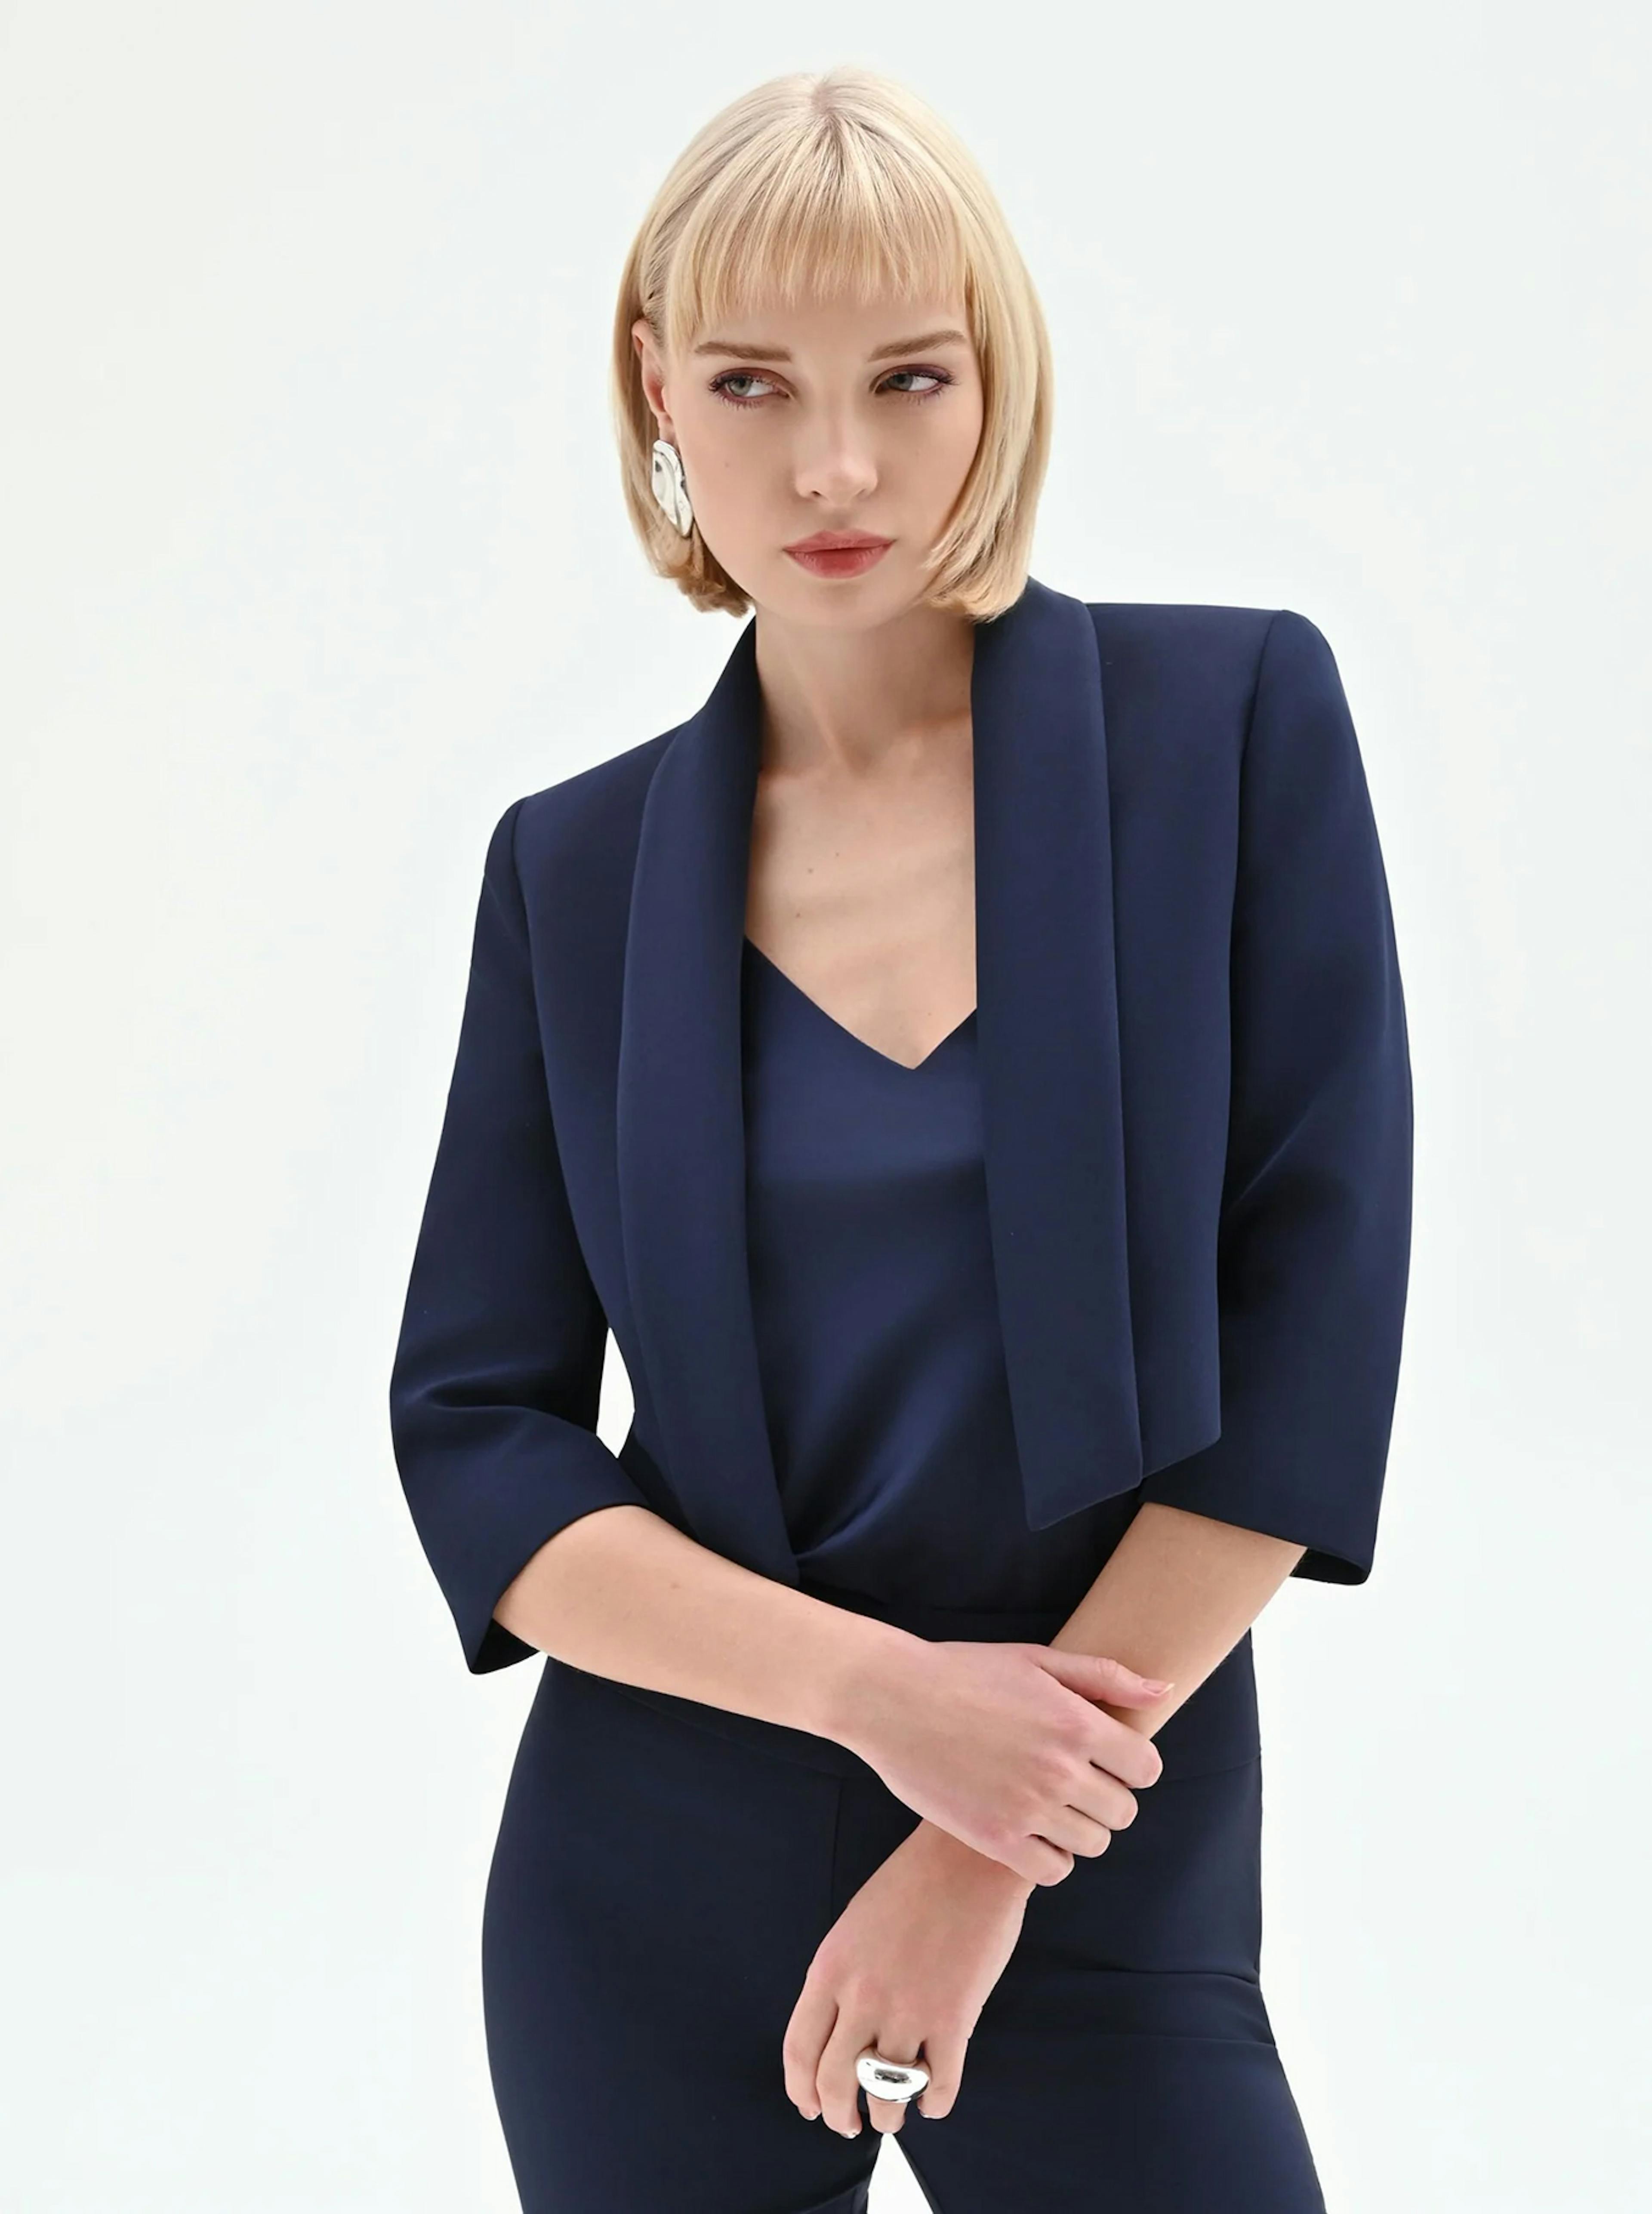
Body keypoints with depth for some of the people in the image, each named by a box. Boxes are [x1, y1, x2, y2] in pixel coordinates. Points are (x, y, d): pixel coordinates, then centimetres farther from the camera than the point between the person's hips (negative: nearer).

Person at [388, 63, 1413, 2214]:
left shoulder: (1236, 719, -4)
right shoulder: (577, 864, 1)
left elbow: (1310, 1327, -8)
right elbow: (474, 1432, -1)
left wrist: (987, 1865, -11)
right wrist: (883, 1692, -16)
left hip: (1105, 1894, -1)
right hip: (652, 1889, 2)